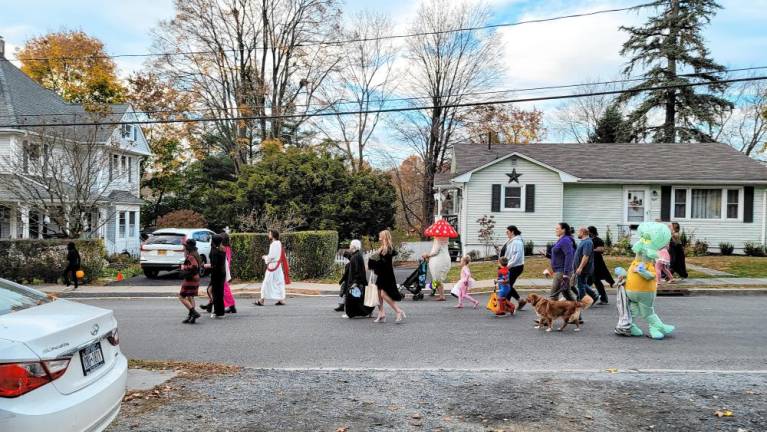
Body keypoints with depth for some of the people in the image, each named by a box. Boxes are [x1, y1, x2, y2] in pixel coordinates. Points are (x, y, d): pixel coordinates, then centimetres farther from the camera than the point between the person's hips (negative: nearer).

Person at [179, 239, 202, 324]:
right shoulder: (195, 255, 11)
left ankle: (194, 312, -12)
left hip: (190, 279, -10)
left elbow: (194, 266, -29)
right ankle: (191, 317, 16)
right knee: (190, 297, 15)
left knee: (181, 297, -4)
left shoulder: (190, 256, -18)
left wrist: (184, 267, -16)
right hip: (196, 278, 10)